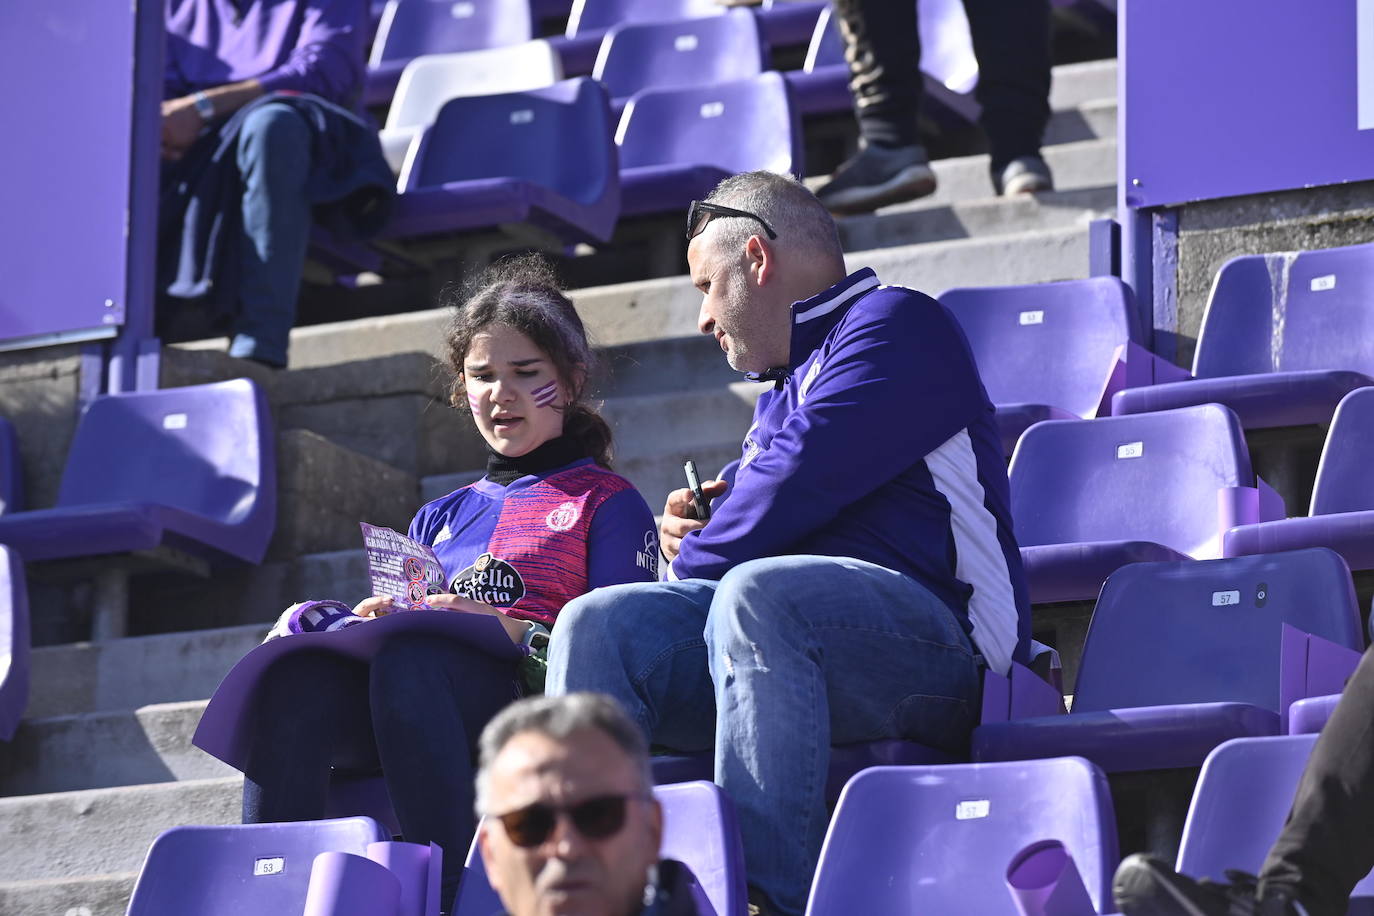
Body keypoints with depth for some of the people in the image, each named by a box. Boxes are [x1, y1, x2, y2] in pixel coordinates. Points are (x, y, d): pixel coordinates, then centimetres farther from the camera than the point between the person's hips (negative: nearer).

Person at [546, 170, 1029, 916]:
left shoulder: (894, 324, 1)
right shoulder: (784, 386, 32)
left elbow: (801, 482, -12)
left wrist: (697, 560, 2)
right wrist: (699, 528, 15)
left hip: (930, 643, -9)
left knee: (754, 595, -37)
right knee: (597, 624, -12)